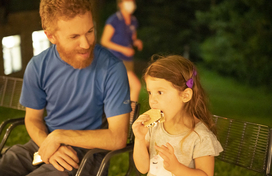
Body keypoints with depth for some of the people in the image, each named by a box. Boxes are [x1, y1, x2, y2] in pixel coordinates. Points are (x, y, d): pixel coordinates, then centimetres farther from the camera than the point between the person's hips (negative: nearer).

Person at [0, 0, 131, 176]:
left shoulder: (112, 68, -17)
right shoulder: (38, 66, -3)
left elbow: (118, 138, -17)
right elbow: (33, 118, 8)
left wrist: (59, 136, -17)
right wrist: (48, 146, -13)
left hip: (86, 151, -4)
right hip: (43, 142, 4)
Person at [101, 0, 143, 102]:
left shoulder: (133, 21, 11)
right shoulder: (114, 20, -11)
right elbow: (104, 41, -9)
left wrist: (137, 42, -1)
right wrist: (123, 49, -16)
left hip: (128, 60, 7)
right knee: (136, 85, -18)